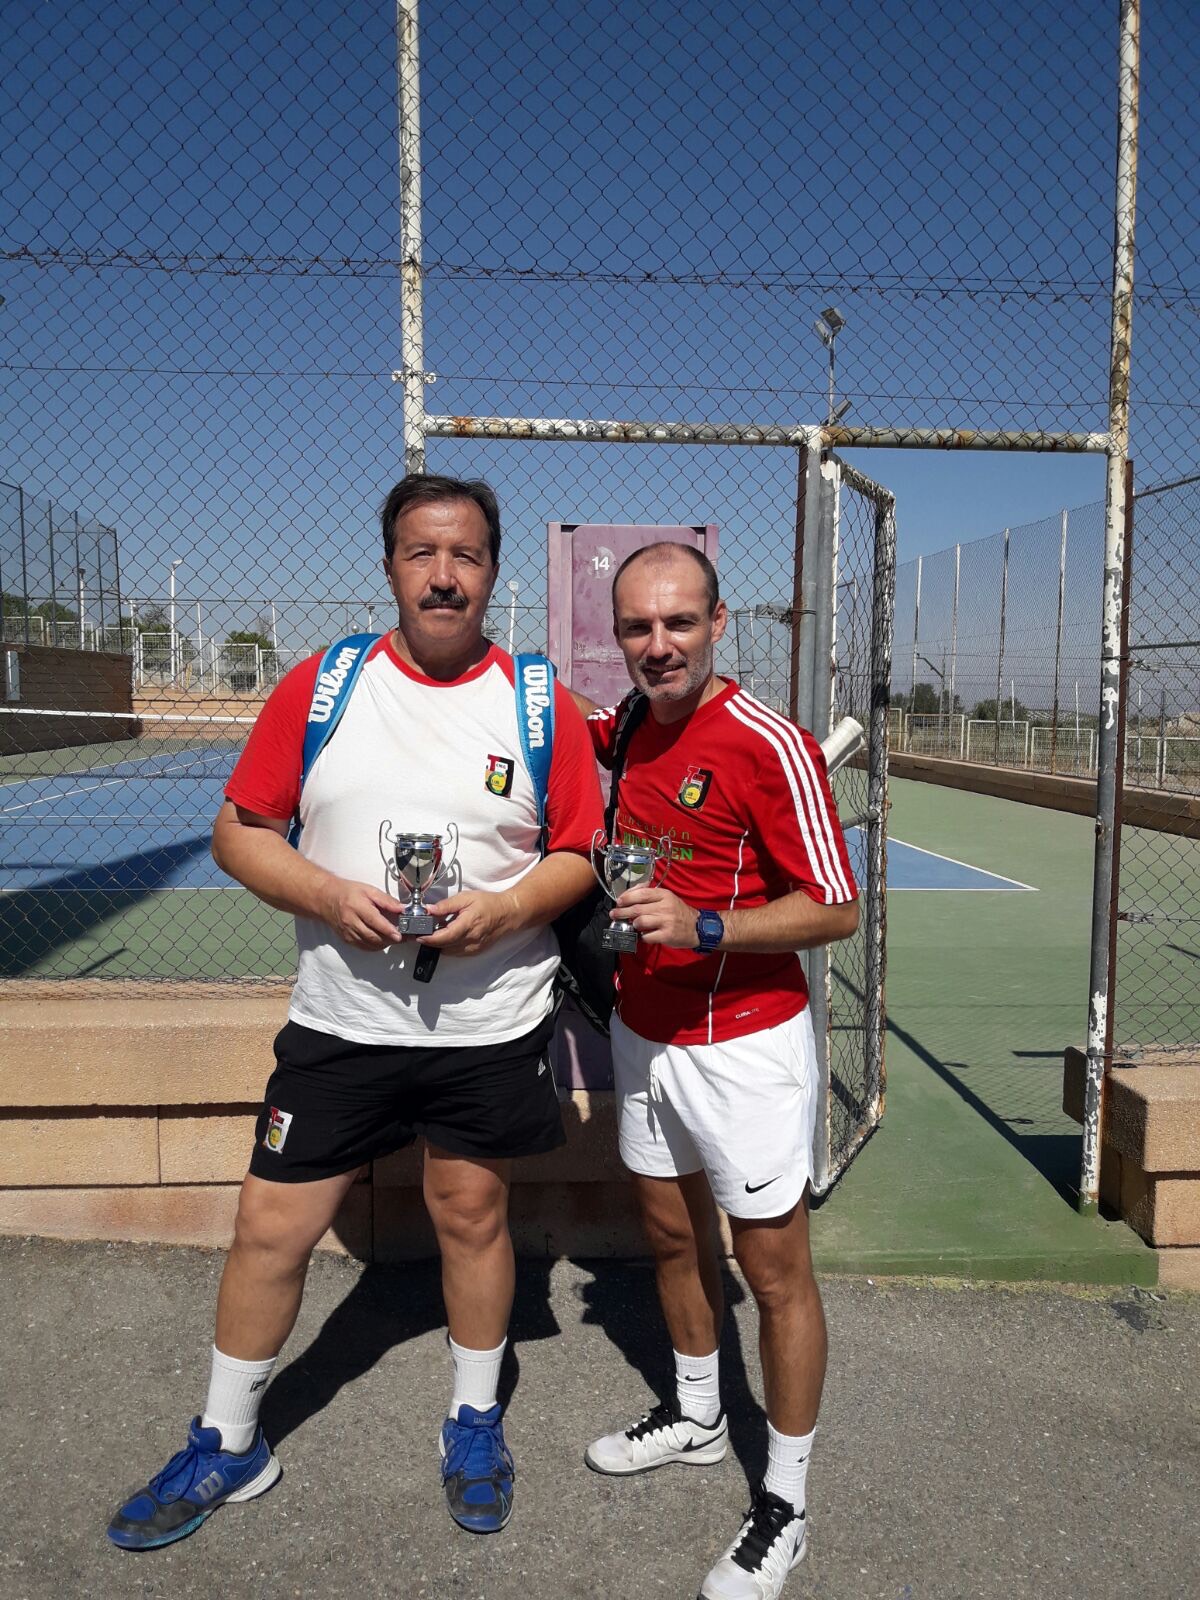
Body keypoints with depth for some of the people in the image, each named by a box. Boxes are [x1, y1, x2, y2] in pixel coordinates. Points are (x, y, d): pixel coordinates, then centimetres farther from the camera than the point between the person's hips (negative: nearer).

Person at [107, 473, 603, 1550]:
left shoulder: (542, 704, -3)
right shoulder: (319, 687, -2)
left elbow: (582, 854, 2)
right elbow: (240, 829, 0)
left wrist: (506, 909, -17)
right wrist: (330, 898, -17)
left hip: (491, 1024, 0)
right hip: (341, 1019, 1)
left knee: (473, 1215, 14)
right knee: (272, 1229, 7)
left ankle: (475, 1419, 41)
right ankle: (227, 1446, 33)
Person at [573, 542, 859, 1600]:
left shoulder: (770, 746, -19)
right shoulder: (621, 731, 2)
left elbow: (836, 910, -18)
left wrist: (702, 926, -29)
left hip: (744, 1047, -7)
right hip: (643, 1036, 7)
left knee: (775, 1273, 5)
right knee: (672, 1235, 21)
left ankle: (785, 1503, 24)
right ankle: (696, 1416, 44)